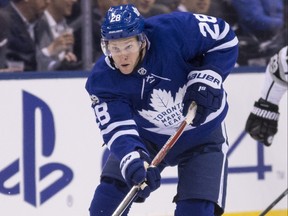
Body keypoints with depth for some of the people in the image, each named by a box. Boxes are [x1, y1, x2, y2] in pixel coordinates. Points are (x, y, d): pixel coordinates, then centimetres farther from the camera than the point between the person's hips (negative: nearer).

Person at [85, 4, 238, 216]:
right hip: (147, 136, 2)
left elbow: (224, 36, -16)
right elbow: (117, 127, -28)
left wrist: (206, 80, -26)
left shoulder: (173, 31, -29)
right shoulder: (103, 80, -21)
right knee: (110, 194, -9)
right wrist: (133, 162, -47)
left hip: (201, 135, -2)